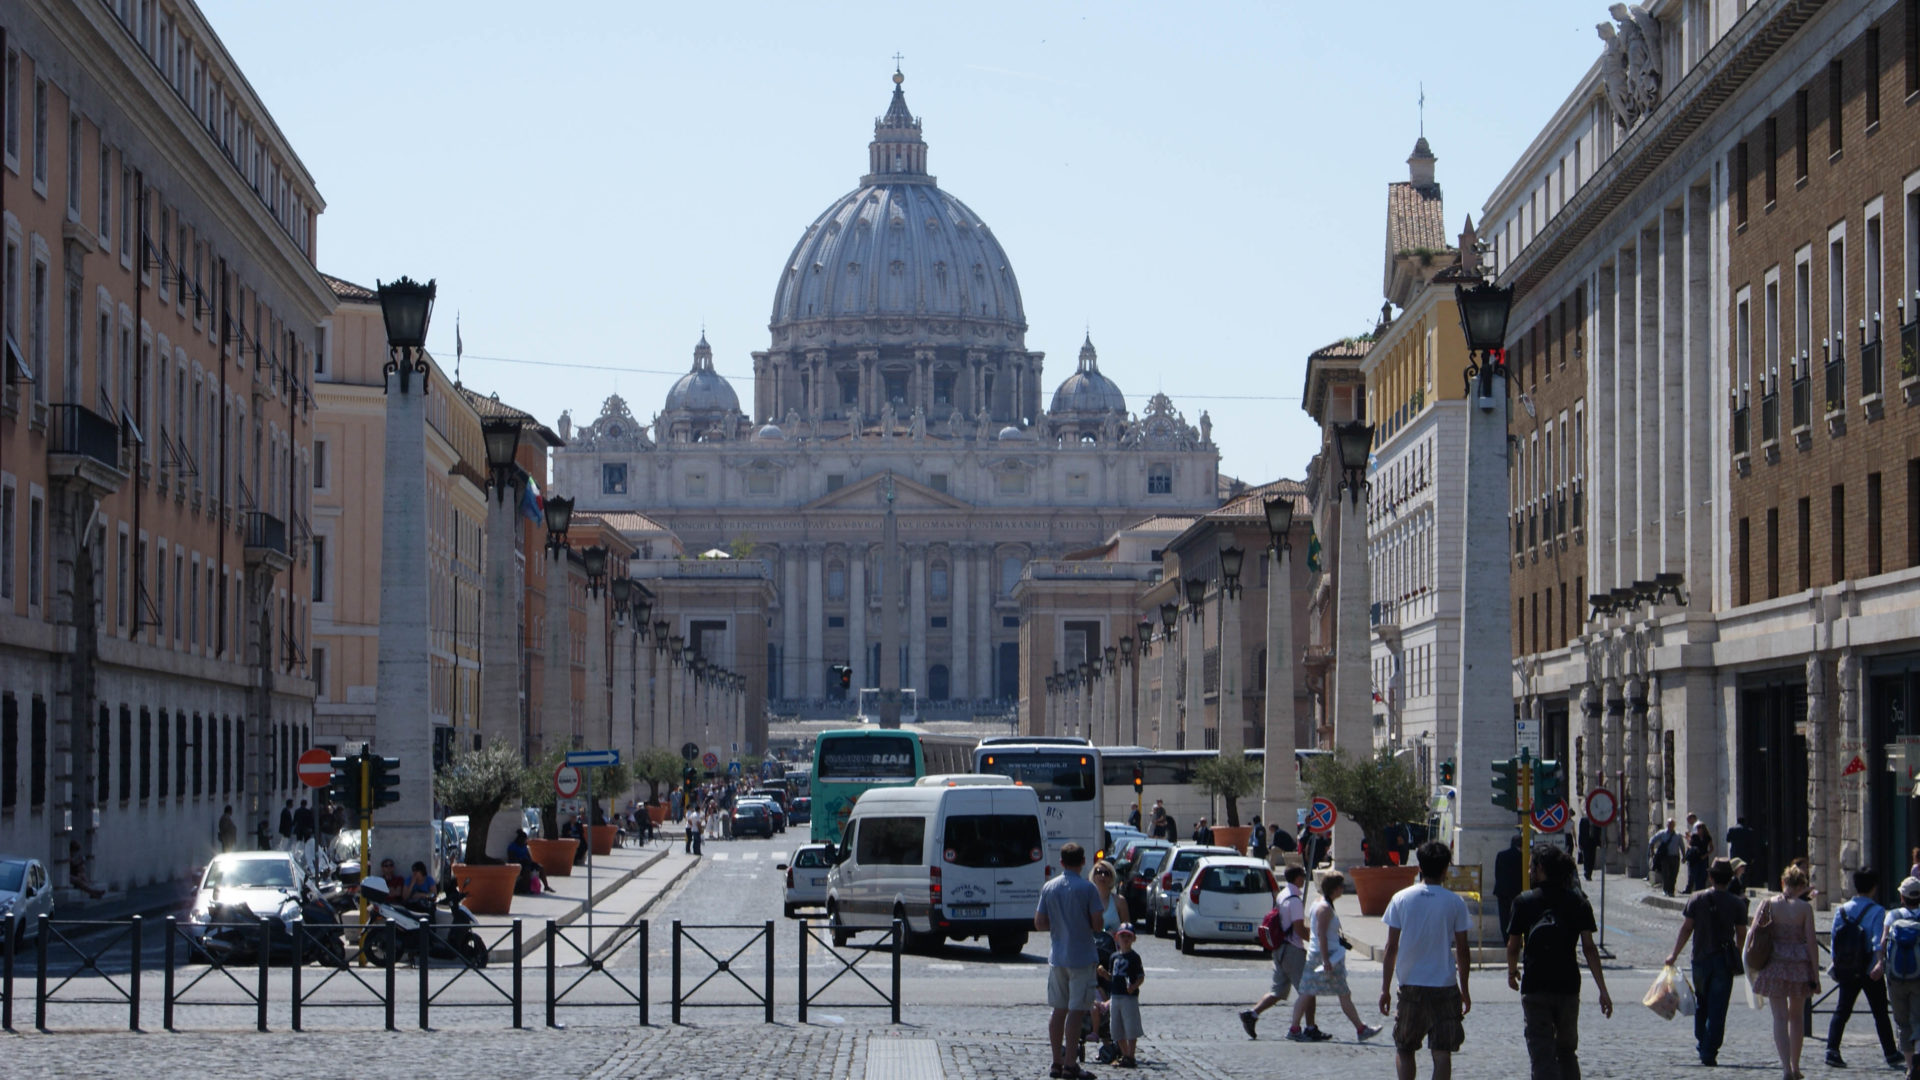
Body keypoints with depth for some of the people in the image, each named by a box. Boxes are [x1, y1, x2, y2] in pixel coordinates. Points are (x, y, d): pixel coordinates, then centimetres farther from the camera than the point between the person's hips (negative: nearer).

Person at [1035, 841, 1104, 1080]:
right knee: (1076, 1011, -3)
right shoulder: (1088, 888, -11)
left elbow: (1039, 924, 3)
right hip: (1081, 957, -5)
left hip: (1057, 957, 5)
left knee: (1059, 1010, 11)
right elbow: (1097, 924, -13)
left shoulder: (1048, 888, 2)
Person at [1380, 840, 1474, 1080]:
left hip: (1411, 986, 1)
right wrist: (1464, 990, 10)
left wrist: (1385, 988, 5)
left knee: (1403, 1049, 13)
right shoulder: (1455, 903, -3)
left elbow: (1391, 947, -1)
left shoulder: (1401, 899, -1)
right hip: (1445, 987, -1)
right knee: (1442, 1053, 3)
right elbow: (1462, 951, 0)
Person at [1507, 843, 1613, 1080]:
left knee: (1542, 1054, -3)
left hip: (1534, 988, -2)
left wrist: (1512, 972, 23)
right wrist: (1603, 990, -4)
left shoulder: (1525, 901, -2)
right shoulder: (1578, 901, 2)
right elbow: (1589, 947, -4)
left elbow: (1513, 946, 2)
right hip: (1568, 986, 2)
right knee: (1567, 1051, 20)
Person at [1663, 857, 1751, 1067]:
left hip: (1701, 958, 1)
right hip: (1724, 961, -1)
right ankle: (1709, 1052, -4)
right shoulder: (1737, 904, -4)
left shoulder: (1697, 899, -3)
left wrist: (1674, 954, 5)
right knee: (1717, 1009, 0)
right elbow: (1741, 935, 1)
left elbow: (1686, 928, -2)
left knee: (1701, 1003, 20)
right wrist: (1738, 959, 16)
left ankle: (1702, 1043, 28)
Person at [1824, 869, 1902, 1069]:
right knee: (1880, 1013, 9)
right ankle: (1891, 1054, 16)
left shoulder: (1841, 910, 2)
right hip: (1870, 970, -3)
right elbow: (1878, 942, -17)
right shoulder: (1877, 912, -10)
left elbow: (1834, 939, 3)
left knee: (1841, 1011, 4)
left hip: (1847, 970, 3)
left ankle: (1832, 1049, -11)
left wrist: (1837, 965, 11)